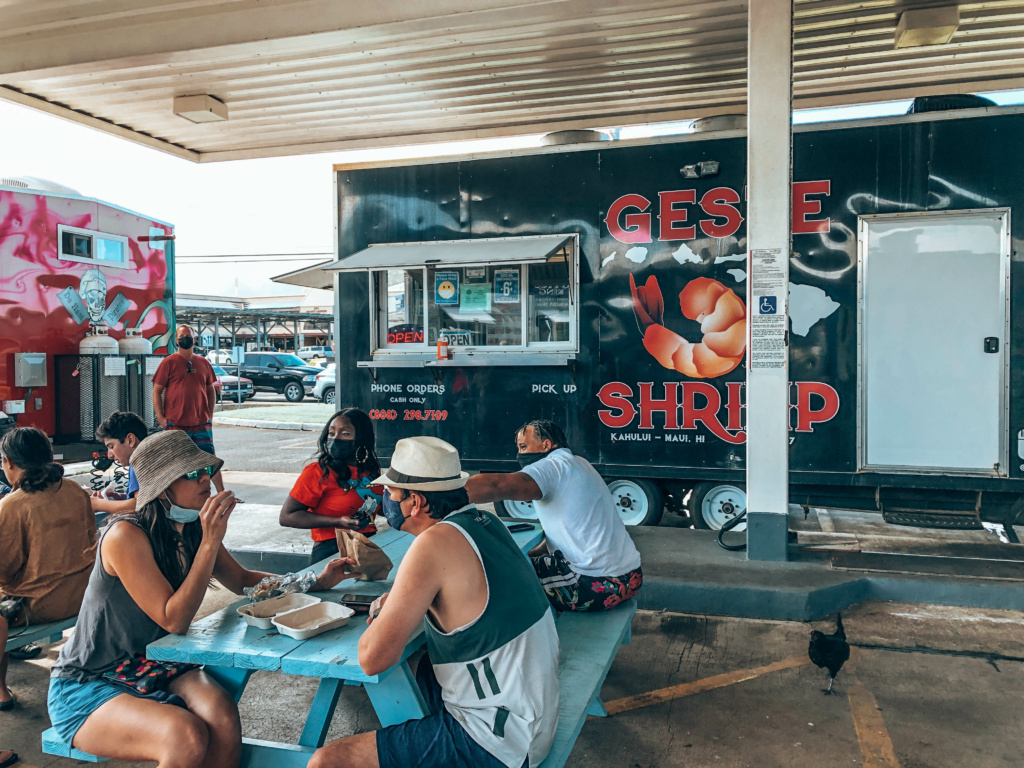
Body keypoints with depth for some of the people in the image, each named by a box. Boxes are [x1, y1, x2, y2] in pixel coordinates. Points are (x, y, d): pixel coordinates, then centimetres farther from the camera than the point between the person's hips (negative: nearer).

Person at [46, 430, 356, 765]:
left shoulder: (193, 531, -1)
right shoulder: (126, 536, -23)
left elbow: (243, 580, 13)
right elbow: (174, 621, -25)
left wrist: (314, 582, 2)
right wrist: (210, 542, -30)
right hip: (88, 688, -5)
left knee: (222, 716, -27)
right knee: (187, 736, -32)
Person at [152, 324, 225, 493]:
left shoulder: (203, 363, 10)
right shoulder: (169, 362, 0)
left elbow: (210, 390, 17)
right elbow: (157, 391, -1)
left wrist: (210, 414, 9)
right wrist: (160, 417, -8)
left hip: (202, 423, 3)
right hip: (176, 424, -3)